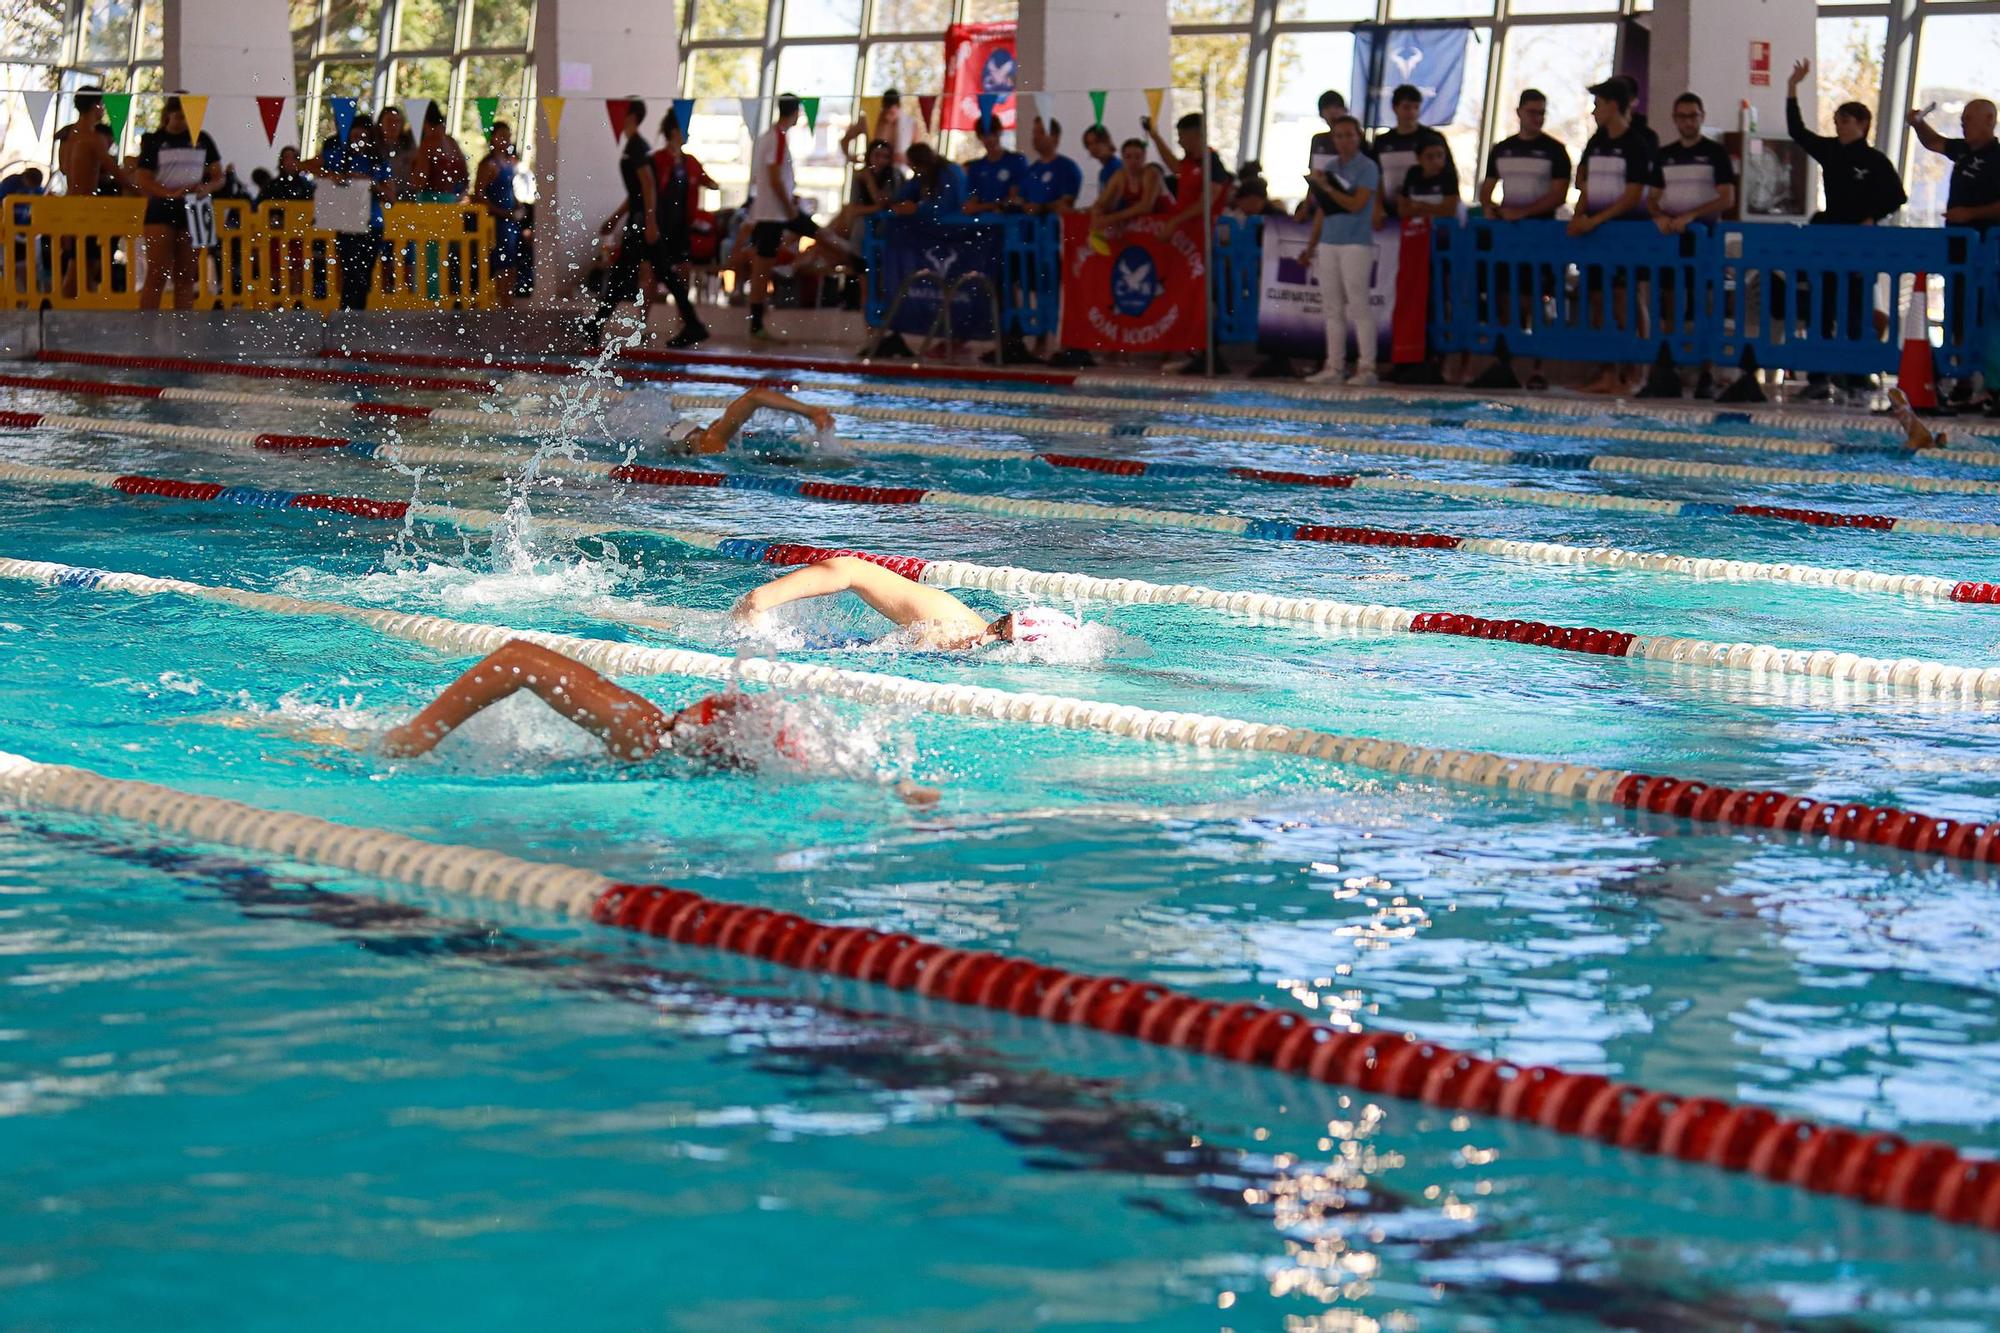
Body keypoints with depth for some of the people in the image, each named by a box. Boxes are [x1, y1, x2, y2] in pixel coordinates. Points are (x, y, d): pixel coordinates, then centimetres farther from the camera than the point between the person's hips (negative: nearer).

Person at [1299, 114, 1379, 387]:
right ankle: (1334, 367, 9)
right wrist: (1310, 246, 17)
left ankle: (1366, 367, -6)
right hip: (1329, 243, 7)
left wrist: (1325, 187, -12)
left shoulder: (1367, 168, -4)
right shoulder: (1330, 167, 15)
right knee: (1332, 308, 6)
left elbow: (1356, 204, -15)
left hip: (1356, 244, -7)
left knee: (1358, 306, -8)